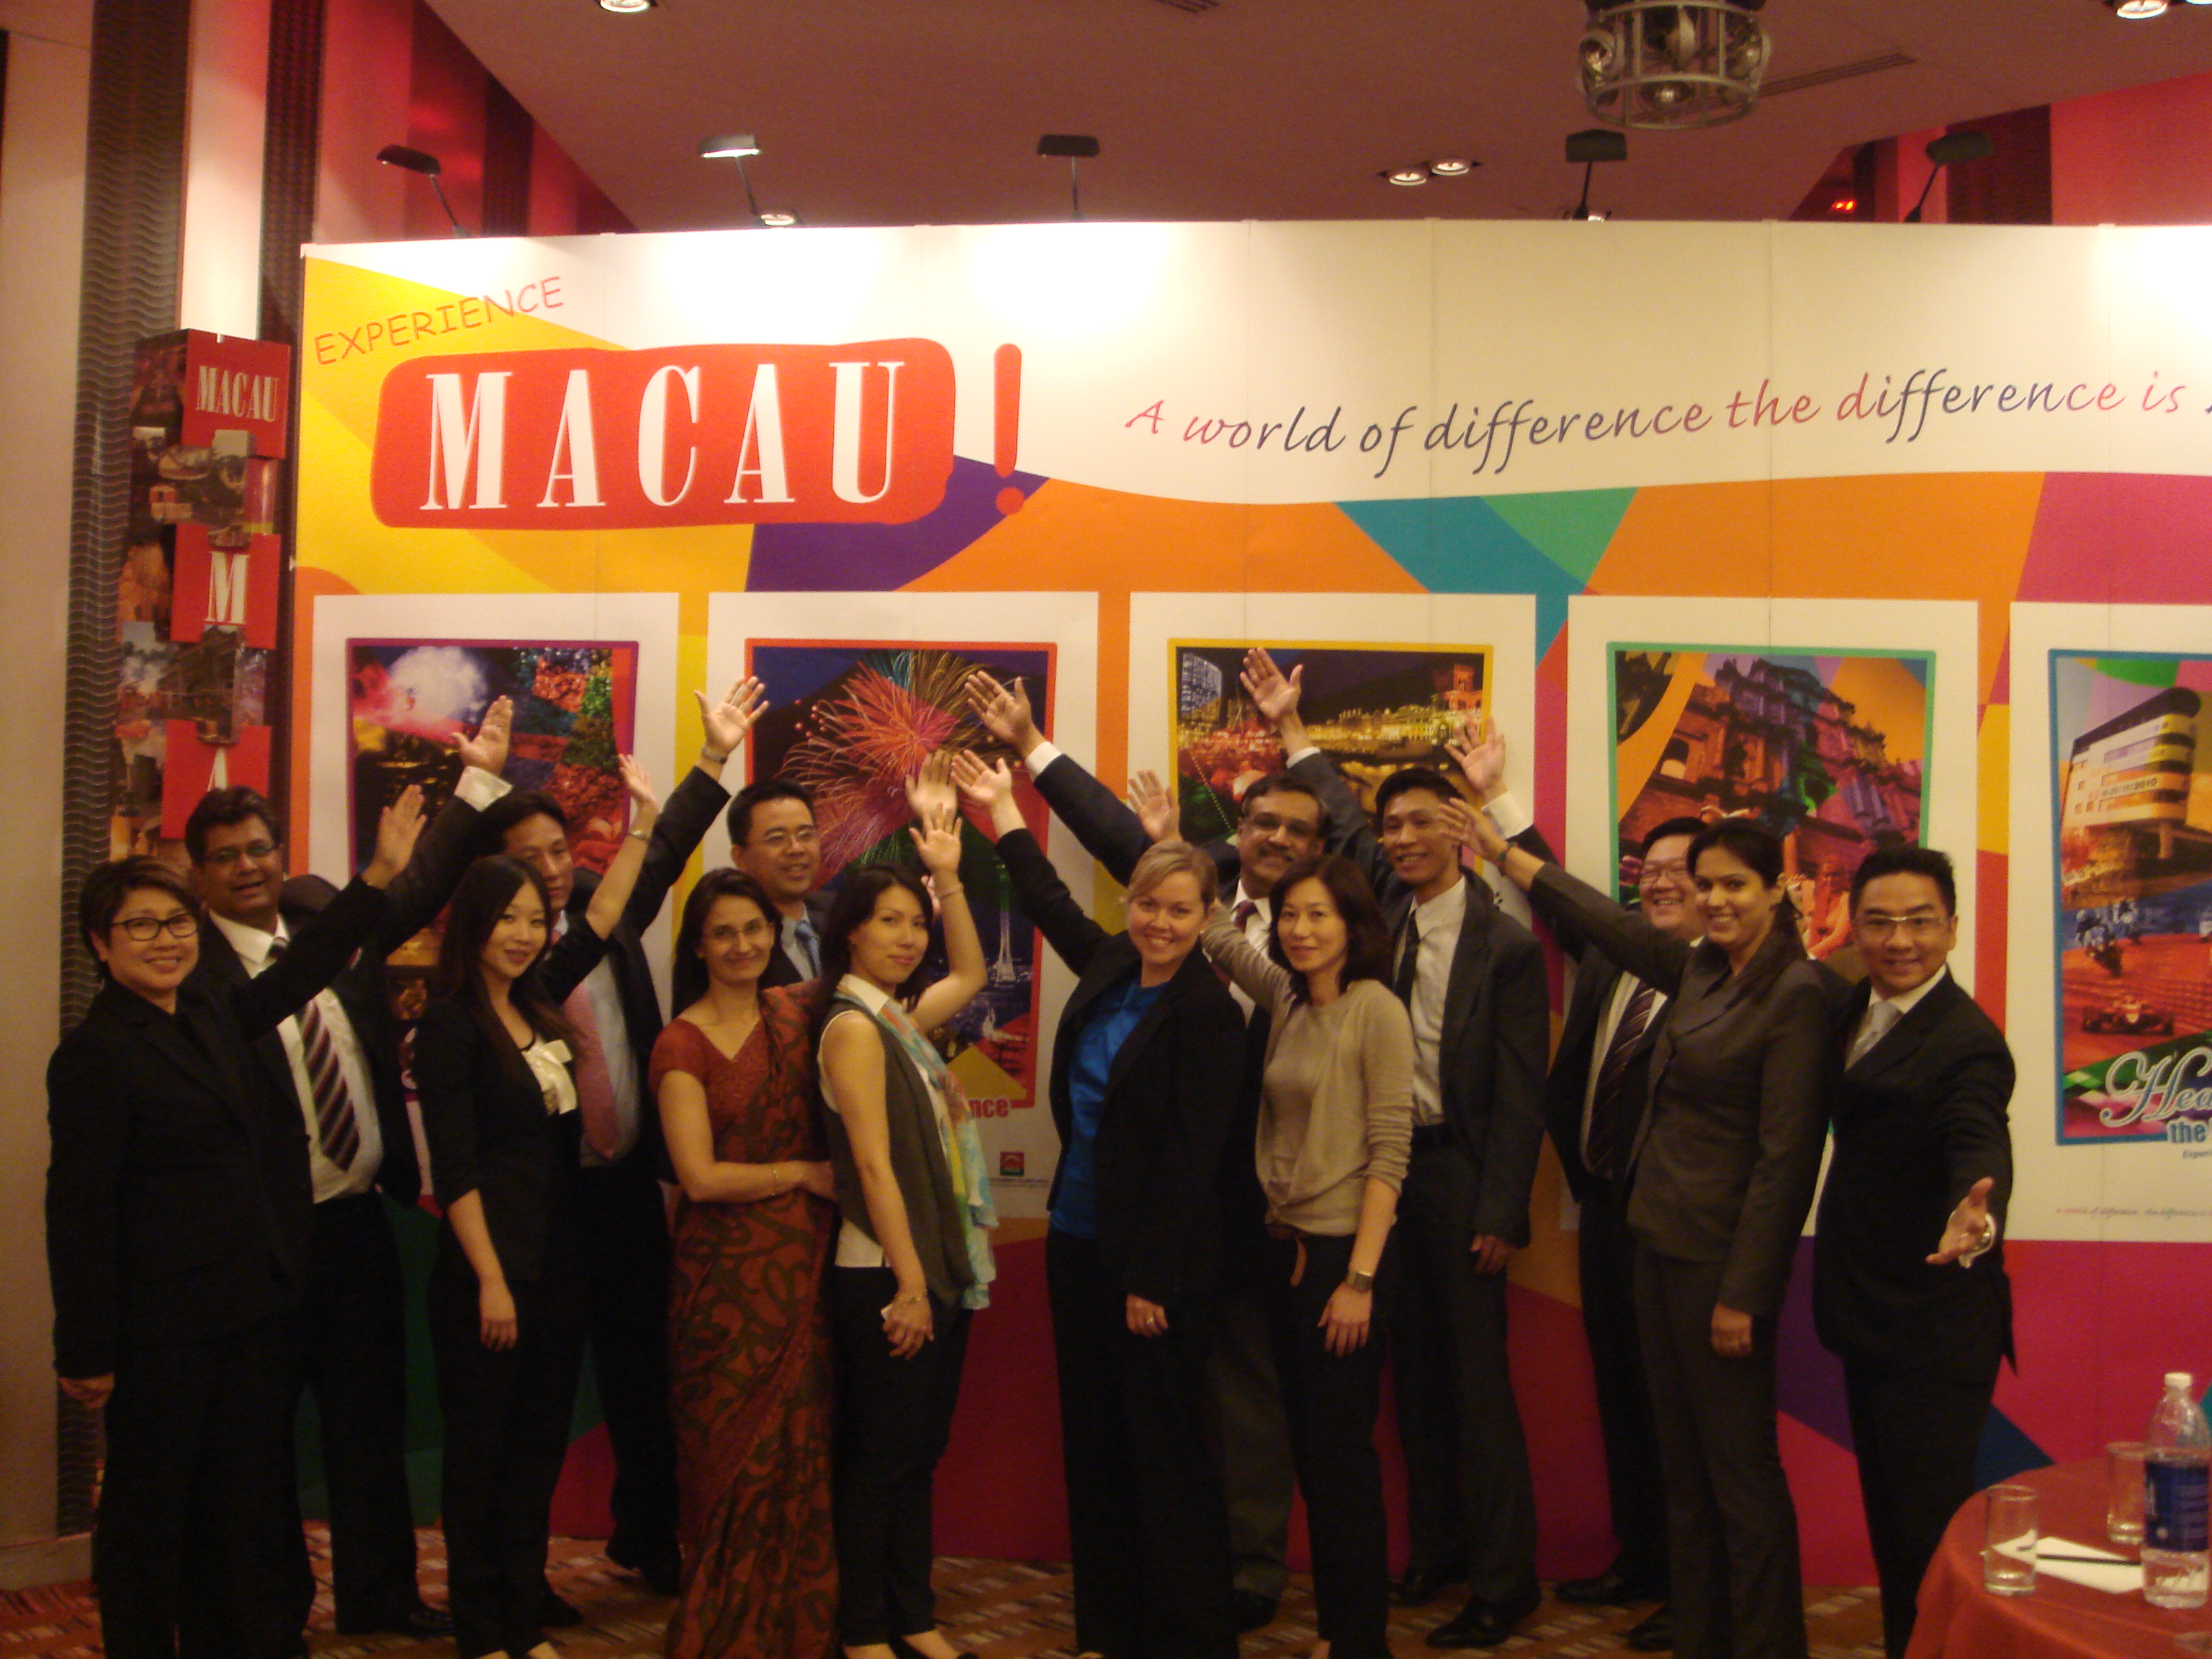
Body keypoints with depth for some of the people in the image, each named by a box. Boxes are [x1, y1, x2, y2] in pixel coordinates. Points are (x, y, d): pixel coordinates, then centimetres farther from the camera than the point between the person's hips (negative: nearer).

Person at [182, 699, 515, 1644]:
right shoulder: (190, 965, -13)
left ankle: (379, 1594, 29)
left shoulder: (325, 915, 6)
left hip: (359, 1220, 6)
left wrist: (479, 780, 10)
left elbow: (418, 890, 13)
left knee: (372, 1420, 15)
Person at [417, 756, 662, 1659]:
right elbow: (455, 1166, -15)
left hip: (560, 1263, 7)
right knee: (481, 1450, 5)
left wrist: (645, 819, 15)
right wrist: (491, 1281, -16)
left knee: (539, 1447, 13)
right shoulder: (450, 1025, -11)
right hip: (490, 1269, -7)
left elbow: (603, 916, 16)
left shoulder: (538, 1002, 8)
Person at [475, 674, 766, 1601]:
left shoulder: (605, 912, 7)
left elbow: (664, 850, 14)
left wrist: (716, 755, 9)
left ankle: (644, 1538, 29)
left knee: (640, 1366, 14)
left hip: (629, 1183, 5)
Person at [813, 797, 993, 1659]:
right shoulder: (852, 1026, -13)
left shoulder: (900, 1018, 10)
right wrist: (909, 1284, -17)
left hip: (939, 1266, 8)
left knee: (920, 1454, 14)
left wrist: (949, 878, 21)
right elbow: (875, 1164, -17)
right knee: (878, 1458, 2)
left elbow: (971, 974, 30)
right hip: (884, 1276, -8)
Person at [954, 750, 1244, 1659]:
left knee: (1164, 1450, 1)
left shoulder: (1207, 1014, -14)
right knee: (1093, 1444, 14)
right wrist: (1002, 807, 33)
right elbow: (1050, 901, 25)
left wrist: (1152, 1280, -16)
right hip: (1078, 1241, 8)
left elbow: (1190, 1157, -16)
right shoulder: (1110, 966, 6)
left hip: (1154, 1260, -8)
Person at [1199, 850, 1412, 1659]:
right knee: (1308, 1448, 14)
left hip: (1342, 1252, -7)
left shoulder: (1376, 1010, -11)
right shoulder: (1287, 1001, 8)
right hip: (1284, 1247, 7)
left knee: (1341, 1452, 1)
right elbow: (1218, 933, 22)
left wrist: (1361, 1278, -18)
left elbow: (1389, 1151, -15)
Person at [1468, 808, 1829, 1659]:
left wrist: (1743, 1293, -17)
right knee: (1682, 1466, 15)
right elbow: (1607, 922, 22)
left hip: (1719, 1258, -8)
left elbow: (1785, 1154, -17)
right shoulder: (1699, 969, 8)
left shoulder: (1795, 994, -15)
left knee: (1739, 1470, 1)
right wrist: (1502, 850, 26)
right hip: (1658, 1239, 8)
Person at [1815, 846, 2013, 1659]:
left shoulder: (1967, 1043, -21)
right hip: (1871, 1315, 9)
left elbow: (1981, 1149, -35)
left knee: (1930, 1528, -2)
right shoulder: (1854, 1006, 4)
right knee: (1888, 1516, 21)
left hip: (1935, 1328, -9)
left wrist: (1977, 1219, -60)